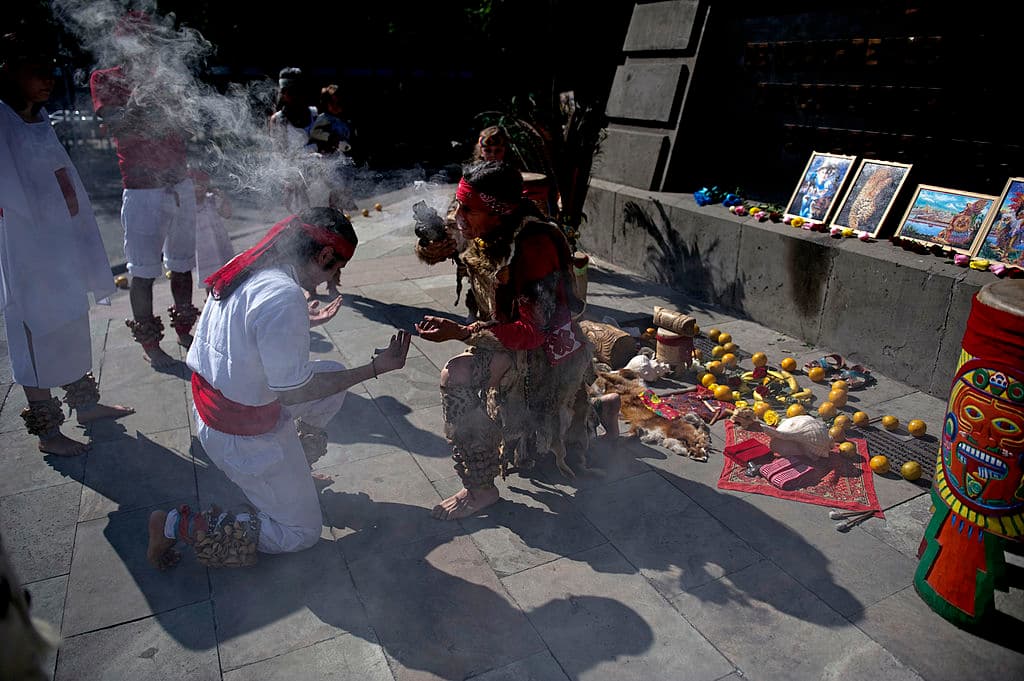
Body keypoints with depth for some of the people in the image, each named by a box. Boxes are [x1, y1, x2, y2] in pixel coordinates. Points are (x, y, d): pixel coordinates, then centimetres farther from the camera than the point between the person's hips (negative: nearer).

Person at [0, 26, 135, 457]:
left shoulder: (41, 121, 10)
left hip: (64, 244, 8)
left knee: (73, 328, 18)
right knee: (38, 336, 2)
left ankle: (85, 403, 35)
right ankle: (46, 430, 16)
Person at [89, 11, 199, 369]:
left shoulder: (161, 82, 14)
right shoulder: (104, 79, 1)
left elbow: (183, 132, 15)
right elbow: (115, 127, -13)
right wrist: (138, 97, -23)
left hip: (181, 185, 5)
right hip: (143, 191, -5)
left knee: (182, 263, 12)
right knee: (144, 272, 0)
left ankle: (184, 329, 26)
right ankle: (149, 342, 12)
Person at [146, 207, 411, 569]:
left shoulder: (246, 265, -3)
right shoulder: (284, 297, -30)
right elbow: (291, 392, -24)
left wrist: (304, 322, 22)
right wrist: (376, 367, -21)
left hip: (210, 401, 9)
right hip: (243, 433, -8)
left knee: (334, 375, 16)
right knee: (301, 533, 10)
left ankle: (294, 467, 23)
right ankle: (178, 525, 6)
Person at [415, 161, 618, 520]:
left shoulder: (534, 245, -30)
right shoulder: (488, 237, -5)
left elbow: (533, 331, -32)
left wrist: (458, 332, -35)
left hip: (550, 352, -9)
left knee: (457, 377, -29)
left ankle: (480, 489, -14)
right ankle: (599, 407, 51)